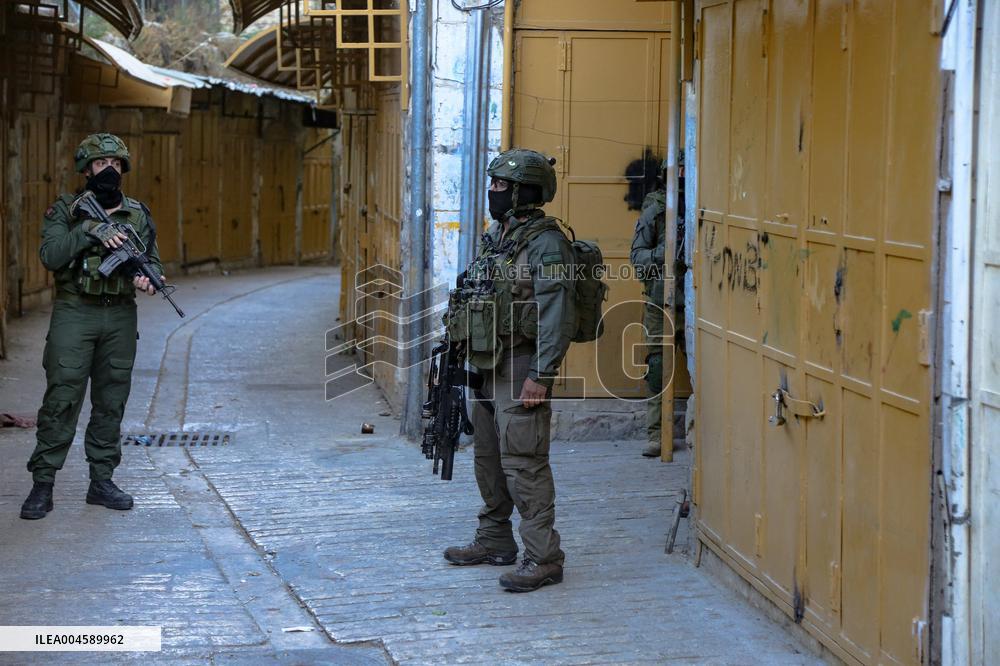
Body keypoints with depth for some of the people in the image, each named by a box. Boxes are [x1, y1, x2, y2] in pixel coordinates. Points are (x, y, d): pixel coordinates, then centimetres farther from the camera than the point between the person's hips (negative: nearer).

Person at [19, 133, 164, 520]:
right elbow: (50, 256, -11)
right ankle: (42, 485, -3)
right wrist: (89, 231, -21)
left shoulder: (138, 214, 11)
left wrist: (148, 277, -11)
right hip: (74, 314, -4)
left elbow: (153, 258, 12)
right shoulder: (65, 210, 1)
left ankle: (101, 481, 16)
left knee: (111, 402, 7)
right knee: (61, 400, -7)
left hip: (120, 317, 4)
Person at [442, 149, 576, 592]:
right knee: (489, 457, 17)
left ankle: (544, 559, -7)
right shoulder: (496, 237, 14)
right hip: (489, 365, 10)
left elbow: (557, 317, -22)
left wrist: (540, 376, -25)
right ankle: (494, 542, 30)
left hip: (522, 367, -10)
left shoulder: (545, 244, -16)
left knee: (523, 463, -11)